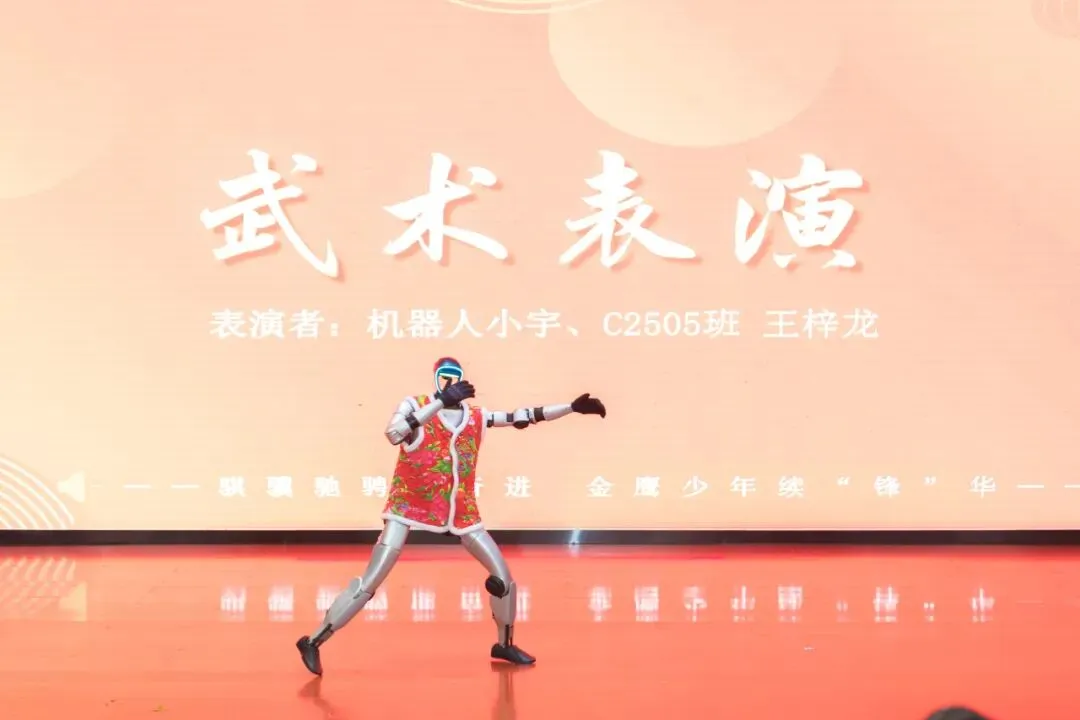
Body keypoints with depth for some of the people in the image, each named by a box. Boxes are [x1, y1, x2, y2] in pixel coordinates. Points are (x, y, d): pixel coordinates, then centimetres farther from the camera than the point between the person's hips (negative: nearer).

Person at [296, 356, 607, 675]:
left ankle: (504, 644, 26)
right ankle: (313, 642, 2)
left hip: (460, 511, 5)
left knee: (503, 573, 5)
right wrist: (441, 401, -34)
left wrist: (572, 407, 3)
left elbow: (525, 416, 9)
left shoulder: (477, 418, 5)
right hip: (410, 507, -5)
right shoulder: (415, 405, -8)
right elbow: (393, 434, -29)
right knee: (369, 583, -10)